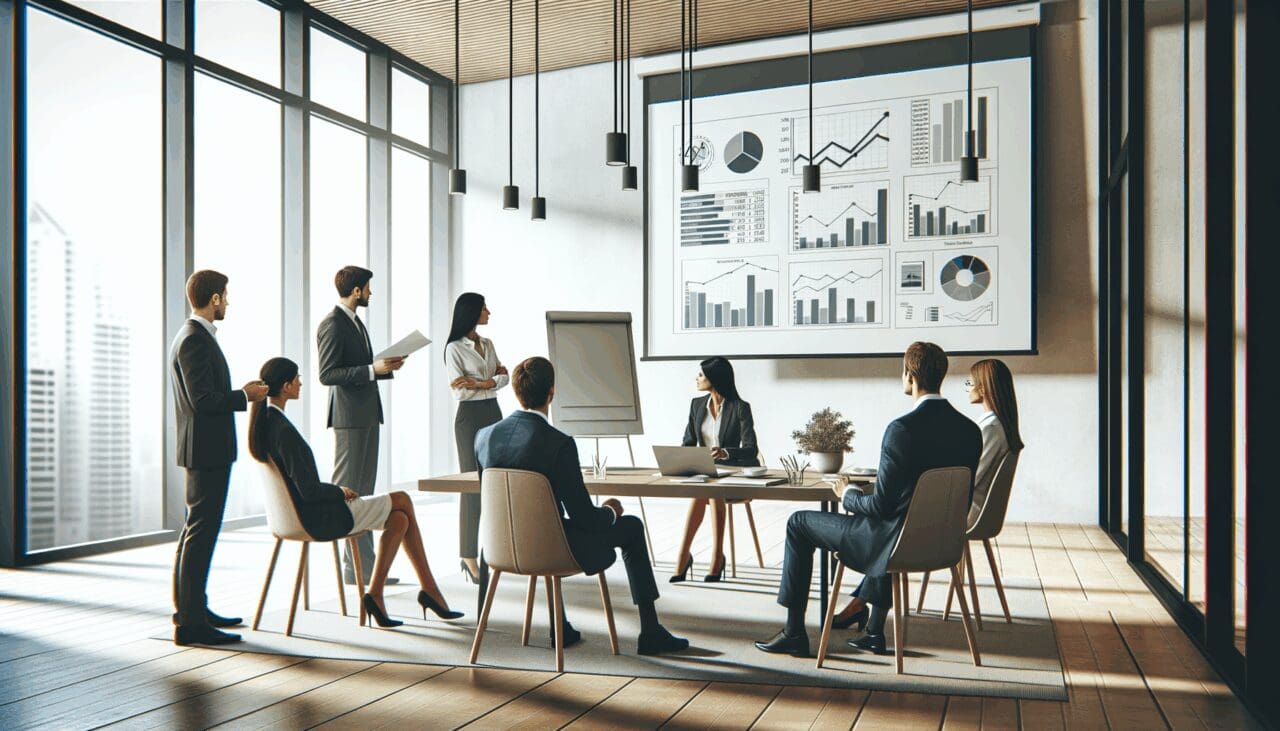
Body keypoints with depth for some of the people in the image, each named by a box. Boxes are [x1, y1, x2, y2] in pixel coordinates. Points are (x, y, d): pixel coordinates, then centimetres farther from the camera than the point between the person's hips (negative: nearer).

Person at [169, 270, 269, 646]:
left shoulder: (194, 336, 15)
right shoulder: (194, 340, -17)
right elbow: (202, 400, -24)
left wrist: (241, 394, 12)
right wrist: (245, 396, -12)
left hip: (204, 449, 11)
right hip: (206, 450, -11)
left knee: (195, 531, 18)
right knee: (201, 534, -7)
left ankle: (190, 608, 30)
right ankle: (191, 622, -2)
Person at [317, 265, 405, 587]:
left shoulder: (355, 322, 19)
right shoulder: (332, 324, -10)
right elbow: (327, 375, -17)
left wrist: (387, 367, 10)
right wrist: (373, 369, -20)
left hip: (367, 415, 10)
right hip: (349, 417, -10)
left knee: (363, 492, 11)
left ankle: (365, 564, 16)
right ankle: (352, 567, 1)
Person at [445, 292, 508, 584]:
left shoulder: (487, 344, 14)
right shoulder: (454, 348, -6)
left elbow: (504, 376, 6)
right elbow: (459, 390, -13)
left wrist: (481, 383, -10)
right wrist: (494, 378, -9)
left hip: (494, 413, 7)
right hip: (470, 416, -7)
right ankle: (469, 557, -3)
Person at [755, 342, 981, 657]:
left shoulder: (902, 429, -23)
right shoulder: (971, 430, -1)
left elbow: (881, 504, -21)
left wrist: (847, 494, 0)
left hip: (897, 542, -7)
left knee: (798, 523, 11)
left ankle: (794, 631, 17)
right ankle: (873, 630, 39)